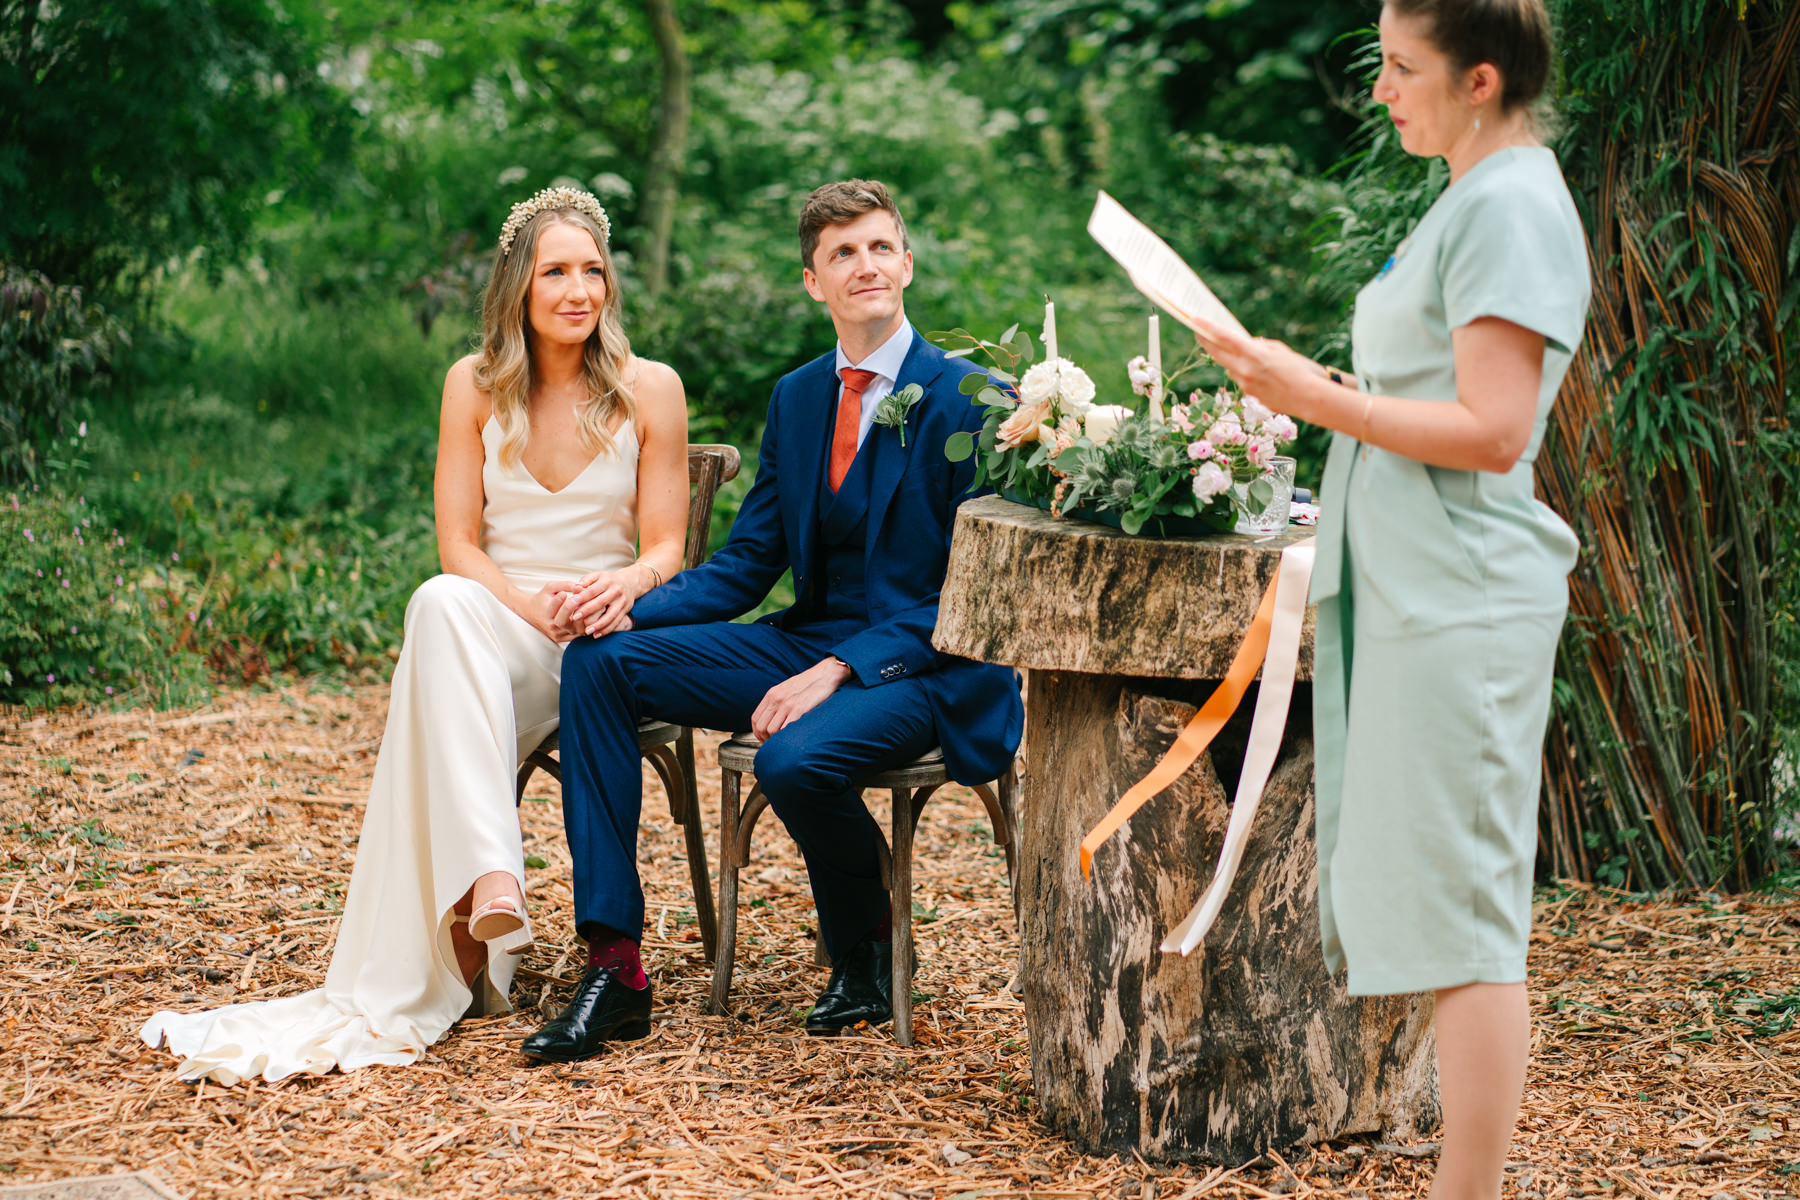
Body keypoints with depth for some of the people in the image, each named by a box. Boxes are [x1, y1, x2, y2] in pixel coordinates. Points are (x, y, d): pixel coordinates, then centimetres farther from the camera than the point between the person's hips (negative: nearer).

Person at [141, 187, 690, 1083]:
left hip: (607, 644, -2)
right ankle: (488, 878, -53)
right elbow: (459, 545, 4)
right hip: (492, 640, 2)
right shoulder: (475, 386, 9)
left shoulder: (651, 390, 5)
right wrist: (529, 604, -16)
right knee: (443, 604, -37)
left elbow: (666, 547, 3)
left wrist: (621, 586, -20)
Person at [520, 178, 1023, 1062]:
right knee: (601, 663, -9)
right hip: (809, 645, 7)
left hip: (925, 667, -7)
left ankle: (866, 958, -3)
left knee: (795, 759, -37)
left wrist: (840, 670, -23)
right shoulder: (798, 397, 12)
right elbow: (746, 564, 12)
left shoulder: (967, 401, -9)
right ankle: (613, 966, -13)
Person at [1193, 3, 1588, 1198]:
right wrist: (1307, 384, 11)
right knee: (1451, 909, 13)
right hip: (1416, 595, 10)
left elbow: (1490, 429, -21)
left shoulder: (1512, 208, -14)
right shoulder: (1473, 201, 16)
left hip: (1463, 606, -10)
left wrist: (1321, 399, -16)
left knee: (1462, 912, -6)